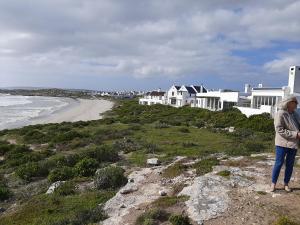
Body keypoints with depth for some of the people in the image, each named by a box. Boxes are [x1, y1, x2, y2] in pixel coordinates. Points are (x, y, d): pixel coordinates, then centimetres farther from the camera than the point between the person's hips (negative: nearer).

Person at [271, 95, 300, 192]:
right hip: (282, 143, -7)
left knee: (290, 165, 12)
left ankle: (286, 184, 25)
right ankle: (273, 183, 14)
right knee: (279, 163, 1)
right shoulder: (280, 114, -13)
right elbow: (279, 129, -19)